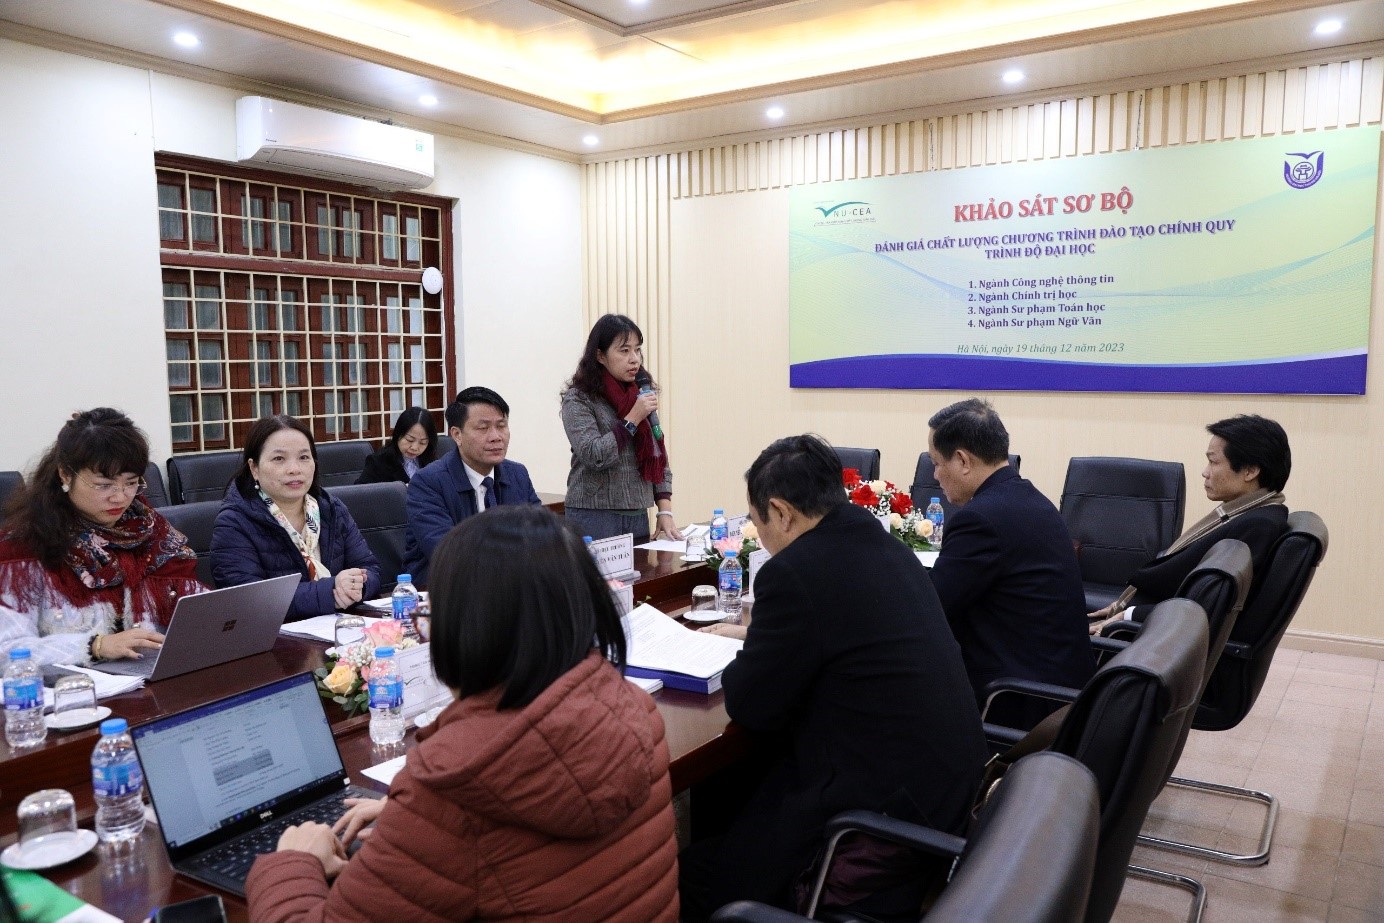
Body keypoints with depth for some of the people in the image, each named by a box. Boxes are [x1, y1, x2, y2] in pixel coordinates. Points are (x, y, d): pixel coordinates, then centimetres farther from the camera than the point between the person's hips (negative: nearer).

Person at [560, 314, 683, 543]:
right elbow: (593, 456, -17)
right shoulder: (578, 399, -7)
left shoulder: (642, 395, 9)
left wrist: (665, 512, 3)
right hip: (594, 519, -5)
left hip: (638, 517, 5)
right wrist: (633, 419, -16)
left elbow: (658, 458, 11)